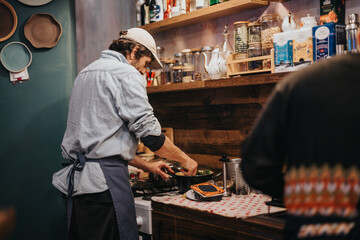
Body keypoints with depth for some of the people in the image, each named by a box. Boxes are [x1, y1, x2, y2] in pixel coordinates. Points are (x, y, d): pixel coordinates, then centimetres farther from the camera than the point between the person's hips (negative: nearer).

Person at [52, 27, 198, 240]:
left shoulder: (85, 73, 23)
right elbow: (149, 132, -10)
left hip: (75, 176, 10)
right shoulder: (127, 74, -5)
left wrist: (146, 166, 26)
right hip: (104, 180, -9)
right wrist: (184, 159, 6)